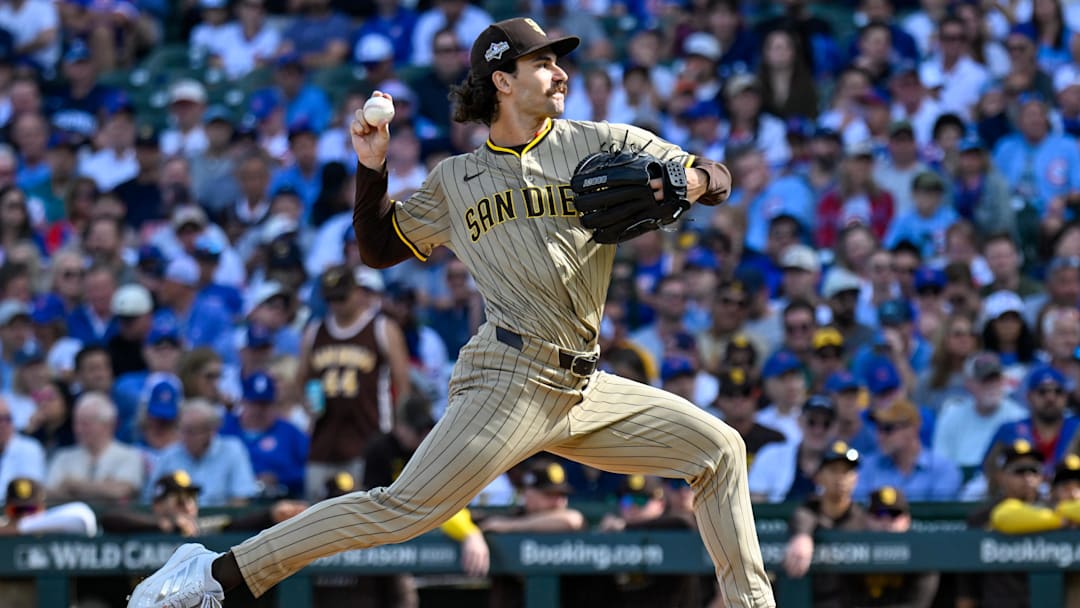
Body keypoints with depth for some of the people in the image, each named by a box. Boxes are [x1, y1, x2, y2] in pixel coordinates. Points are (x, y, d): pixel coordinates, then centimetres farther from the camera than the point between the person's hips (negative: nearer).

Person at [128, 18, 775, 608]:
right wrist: (372, 169, 5)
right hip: (511, 379, -4)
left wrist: (677, 181, -13)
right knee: (403, 510, -19)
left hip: (582, 390, 4)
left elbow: (715, 178, 10)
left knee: (718, 449, 4)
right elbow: (381, 247, 18)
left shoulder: (603, 145, 12)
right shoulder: (456, 179, 12)